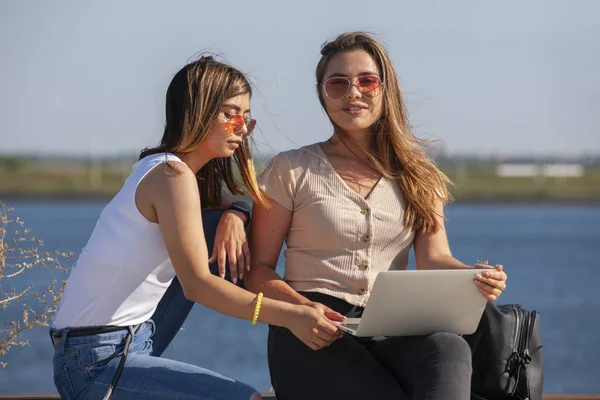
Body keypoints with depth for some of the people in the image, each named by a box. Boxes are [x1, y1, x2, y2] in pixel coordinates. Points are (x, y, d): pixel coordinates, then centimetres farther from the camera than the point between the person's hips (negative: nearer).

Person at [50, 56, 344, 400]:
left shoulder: (158, 167, 12)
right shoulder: (173, 175, -16)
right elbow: (196, 284, -24)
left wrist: (234, 215, -5)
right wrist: (288, 315, -30)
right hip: (97, 361, -10)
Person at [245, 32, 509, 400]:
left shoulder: (419, 177, 17)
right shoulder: (292, 171, 8)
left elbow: (434, 258, 5)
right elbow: (258, 270, 5)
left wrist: (477, 278, -19)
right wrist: (304, 309, -16)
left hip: (393, 336, 3)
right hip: (315, 339, -2)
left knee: (450, 349, -36)